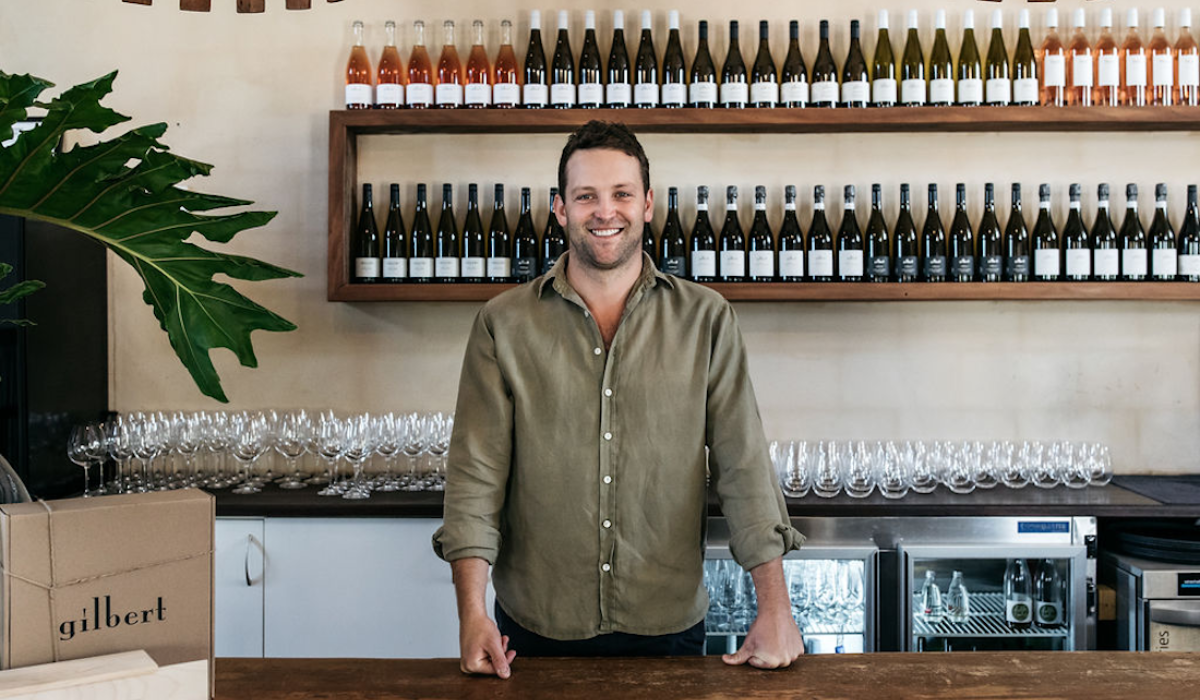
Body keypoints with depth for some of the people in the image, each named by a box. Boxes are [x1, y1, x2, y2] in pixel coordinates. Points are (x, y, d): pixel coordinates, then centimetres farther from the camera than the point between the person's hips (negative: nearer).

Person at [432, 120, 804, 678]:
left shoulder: (706, 320, 0)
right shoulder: (503, 325, -1)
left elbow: (743, 464, -3)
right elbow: (476, 471, -5)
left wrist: (775, 609, -9)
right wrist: (472, 614, -13)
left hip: (669, 626, 1)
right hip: (536, 627, 0)